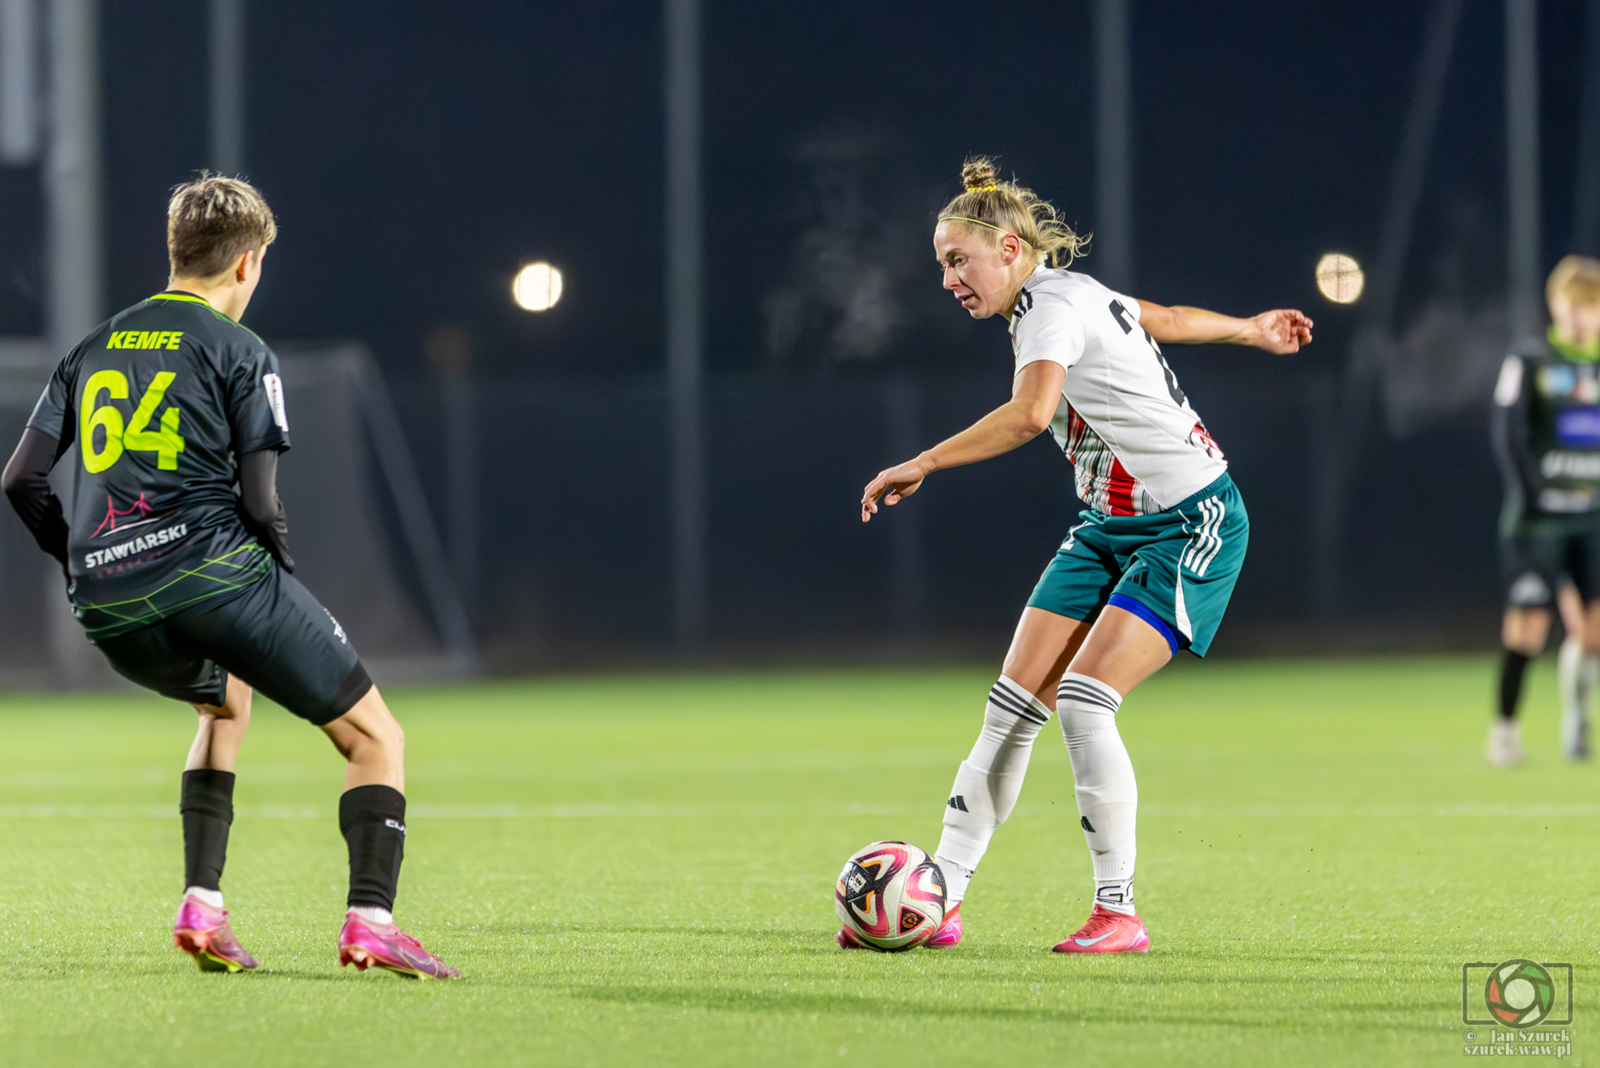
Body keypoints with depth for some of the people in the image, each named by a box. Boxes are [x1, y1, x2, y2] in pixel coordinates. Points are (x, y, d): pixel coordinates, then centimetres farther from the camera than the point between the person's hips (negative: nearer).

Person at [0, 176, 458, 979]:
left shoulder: (92, 350, 19)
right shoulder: (240, 353, 3)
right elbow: (259, 500, -6)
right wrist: (282, 575, 11)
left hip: (106, 610, 6)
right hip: (211, 572, -6)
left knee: (227, 700, 36)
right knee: (374, 736, 5)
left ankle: (201, 905, 21)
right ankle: (370, 919, -17)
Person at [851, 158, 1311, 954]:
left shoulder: (1054, 303, -19)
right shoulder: (1069, 295, 9)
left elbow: (1030, 412, -38)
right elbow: (1169, 319, 26)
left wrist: (923, 465, -37)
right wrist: (1251, 330, 42)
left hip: (1191, 527, -10)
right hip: (1109, 528, 10)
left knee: (1083, 700, -21)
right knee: (1011, 706, 0)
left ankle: (1119, 913, -11)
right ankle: (938, 903, 1)